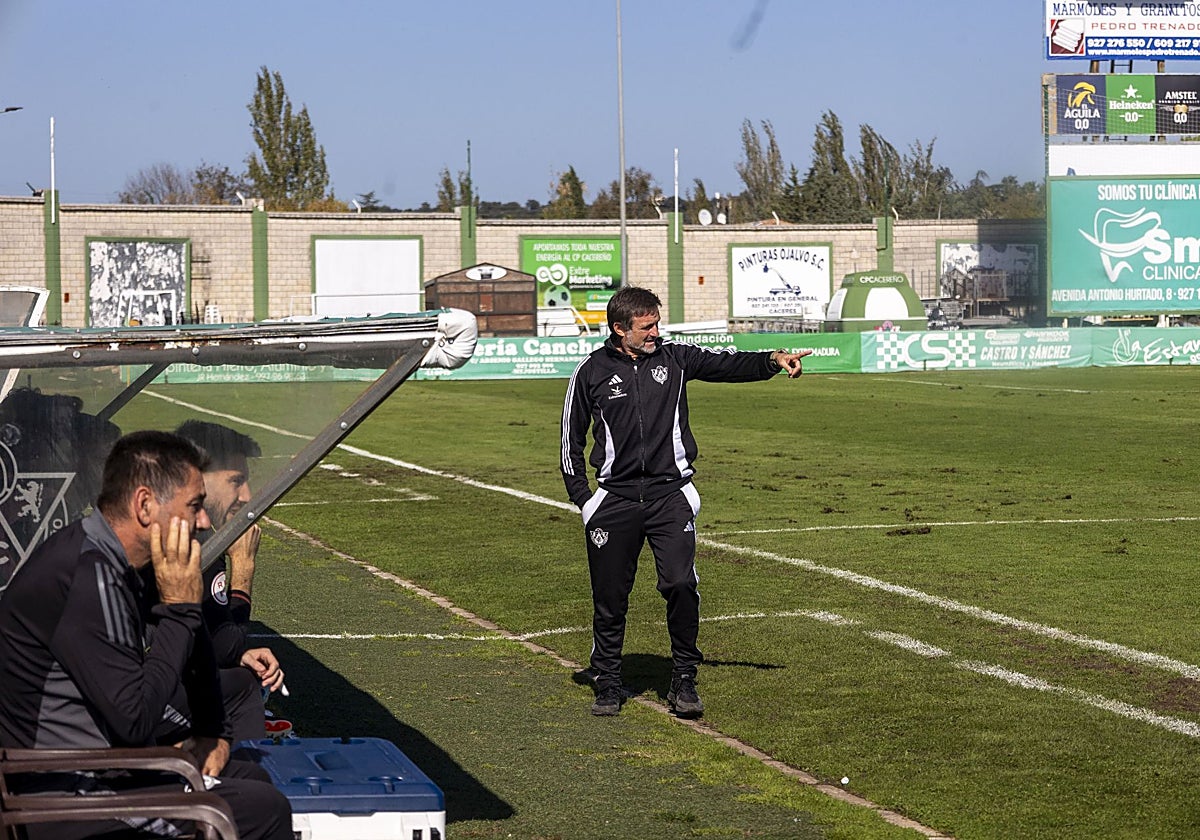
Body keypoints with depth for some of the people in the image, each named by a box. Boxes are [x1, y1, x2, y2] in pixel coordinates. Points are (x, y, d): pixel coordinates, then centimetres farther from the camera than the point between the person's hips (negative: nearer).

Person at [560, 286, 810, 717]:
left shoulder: (673, 358, 6)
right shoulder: (591, 372, 1)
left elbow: (728, 363, -1)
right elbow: (571, 439, 8)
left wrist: (773, 360, -20)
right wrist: (583, 498, 3)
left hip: (670, 494, 0)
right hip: (615, 500, 0)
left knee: (680, 584, -14)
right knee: (610, 597, 4)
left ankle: (684, 680, 0)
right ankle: (608, 683, 20)